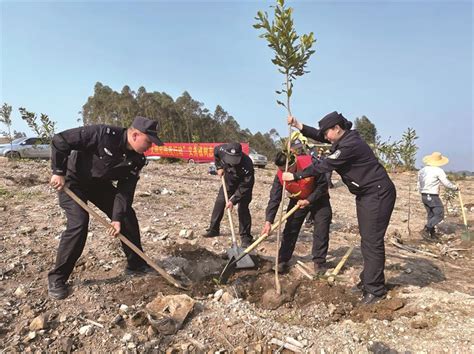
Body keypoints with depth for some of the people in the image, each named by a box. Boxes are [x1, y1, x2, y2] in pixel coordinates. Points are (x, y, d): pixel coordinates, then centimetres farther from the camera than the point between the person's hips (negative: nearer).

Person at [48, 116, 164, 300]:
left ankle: (136, 264, 17)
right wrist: (58, 172, -25)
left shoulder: (137, 159, -14)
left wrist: (118, 218, -21)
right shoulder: (103, 134, -33)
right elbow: (60, 140, -28)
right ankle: (57, 278, -3)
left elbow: (125, 190, -13)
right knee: (78, 223, -21)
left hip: (99, 183, 7)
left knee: (128, 216, 1)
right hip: (73, 181, -6)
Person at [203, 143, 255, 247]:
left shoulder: (247, 165, -41)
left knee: (243, 209, -13)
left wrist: (233, 200, -34)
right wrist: (219, 167, -5)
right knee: (219, 203, 6)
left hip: (243, 185, -5)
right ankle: (213, 230, 21)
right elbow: (215, 151, -1)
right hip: (228, 182, 5)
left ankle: (245, 237, -2)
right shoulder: (222, 150, -29)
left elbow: (244, 187, -32)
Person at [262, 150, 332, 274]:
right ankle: (282, 260, 9)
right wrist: (268, 221, -31)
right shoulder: (280, 175, -24)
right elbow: (274, 199, -24)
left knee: (321, 229, -5)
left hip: (318, 198, -2)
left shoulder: (310, 163, -33)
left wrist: (308, 200, -26)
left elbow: (322, 185, -21)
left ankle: (319, 261, 8)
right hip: (297, 200, 2)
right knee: (290, 230, -1)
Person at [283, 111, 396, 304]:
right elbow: (319, 135, 15)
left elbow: (323, 165, -21)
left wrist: (295, 176, -14)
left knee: (372, 241, -7)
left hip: (378, 194, -10)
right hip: (365, 194, 10)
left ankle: (375, 289, 2)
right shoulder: (344, 140, 8)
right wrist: (298, 125, 3)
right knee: (366, 239, 14)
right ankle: (368, 280, 25)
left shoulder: (350, 144, -23)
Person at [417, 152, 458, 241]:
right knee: (439, 215, 0)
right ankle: (426, 230, -10)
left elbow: (419, 186, 13)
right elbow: (446, 183, -9)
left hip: (424, 196, 8)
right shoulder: (438, 170, -13)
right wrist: (455, 187, 8)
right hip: (433, 197, -8)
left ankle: (433, 234, 20)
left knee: (431, 215, 16)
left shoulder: (421, 170, 8)